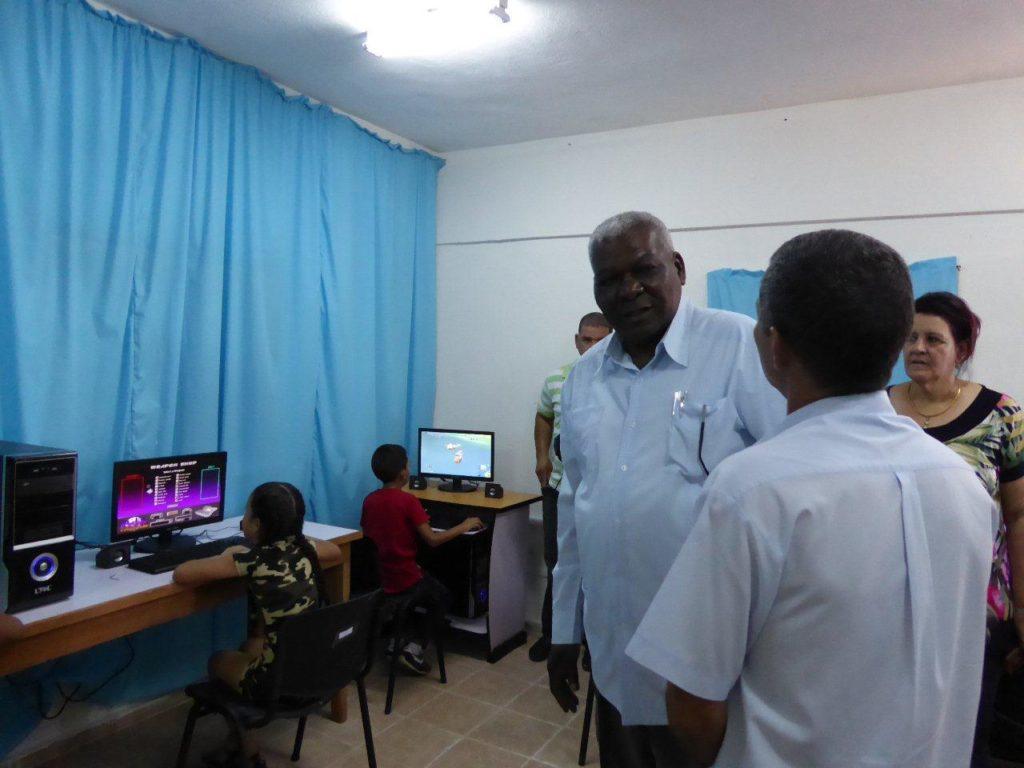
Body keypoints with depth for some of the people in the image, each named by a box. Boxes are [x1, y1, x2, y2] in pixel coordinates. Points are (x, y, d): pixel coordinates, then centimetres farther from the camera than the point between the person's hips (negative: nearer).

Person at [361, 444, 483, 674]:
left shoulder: (369, 500, -1)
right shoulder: (408, 500, -19)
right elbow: (433, 539, -19)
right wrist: (464, 526, -5)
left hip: (376, 579, 6)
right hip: (405, 581, -6)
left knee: (430, 590, 32)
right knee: (442, 597, 21)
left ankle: (398, 640, 25)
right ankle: (414, 649, 8)